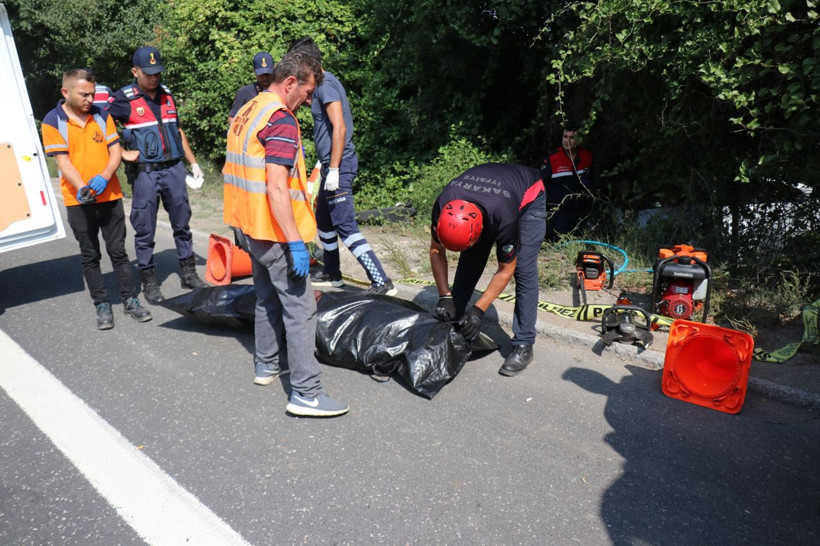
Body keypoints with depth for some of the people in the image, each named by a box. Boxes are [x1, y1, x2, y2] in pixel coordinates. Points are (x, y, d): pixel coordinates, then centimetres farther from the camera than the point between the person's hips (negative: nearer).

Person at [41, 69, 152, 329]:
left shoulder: (102, 115, 5)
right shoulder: (52, 122, -4)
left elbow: (115, 150, 3)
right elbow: (63, 161, -9)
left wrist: (105, 176, -15)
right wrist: (82, 188, -26)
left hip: (110, 196, 2)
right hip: (79, 201, -2)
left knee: (118, 251, 6)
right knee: (90, 256, 7)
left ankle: (130, 300, 15)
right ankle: (102, 305, 16)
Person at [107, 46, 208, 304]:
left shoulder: (167, 95, 11)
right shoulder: (124, 99, -5)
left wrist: (193, 163, 18)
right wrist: (122, 153, -10)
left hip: (174, 169, 5)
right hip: (145, 173, -4)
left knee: (182, 224, 11)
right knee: (145, 231, 3)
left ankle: (189, 274, 23)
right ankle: (149, 283, 14)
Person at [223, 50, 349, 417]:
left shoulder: (247, 111, 14)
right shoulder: (281, 120, -16)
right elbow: (276, 188, -25)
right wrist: (296, 243, -23)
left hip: (248, 227, 10)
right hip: (273, 230, -10)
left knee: (268, 297, 22)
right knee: (300, 308, -6)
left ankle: (266, 365, 34)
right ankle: (306, 394, -2)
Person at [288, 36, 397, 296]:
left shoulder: (325, 85, -14)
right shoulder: (323, 83, 16)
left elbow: (339, 128, -23)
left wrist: (334, 170, -24)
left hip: (339, 165, -10)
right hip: (332, 164, 10)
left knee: (345, 226, -12)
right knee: (323, 219, 20)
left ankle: (382, 282, -12)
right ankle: (331, 273, 33)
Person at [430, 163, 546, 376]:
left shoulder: (503, 217, -43)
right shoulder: (442, 207, -32)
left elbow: (505, 270, -27)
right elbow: (436, 251, -14)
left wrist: (478, 309, -26)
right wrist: (445, 296, -20)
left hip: (527, 198, -4)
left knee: (523, 270, -16)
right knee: (468, 263, -4)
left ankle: (523, 345, -9)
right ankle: (451, 324, 12)